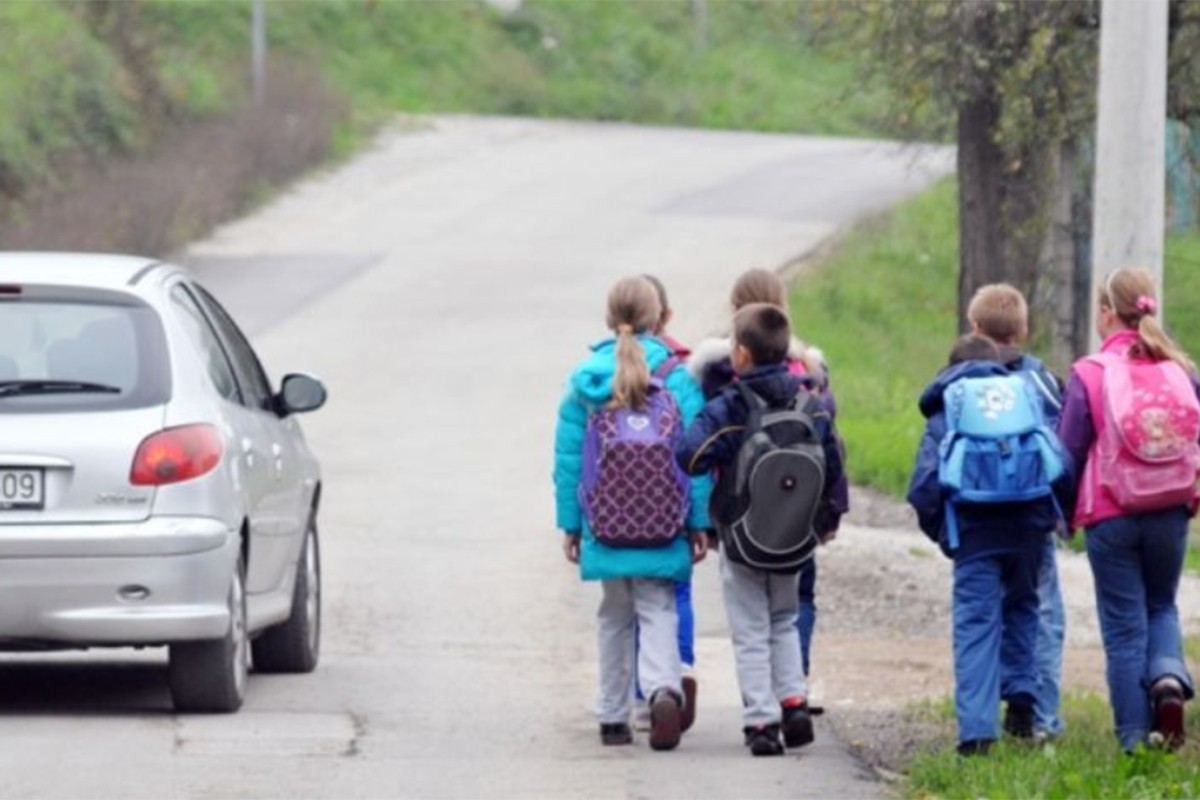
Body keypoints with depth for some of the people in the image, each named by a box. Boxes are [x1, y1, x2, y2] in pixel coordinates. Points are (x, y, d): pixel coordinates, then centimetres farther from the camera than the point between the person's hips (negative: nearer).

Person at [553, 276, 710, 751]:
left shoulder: (585, 381, 0)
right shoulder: (678, 379, -5)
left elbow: (568, 458, 2)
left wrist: (570, 524, 9)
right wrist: (699, 524, 0)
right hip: (663, 531, -2)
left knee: (614, 616, 15)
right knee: (658, 610, 1)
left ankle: (613, 717, 19)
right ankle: (664, 690, -26)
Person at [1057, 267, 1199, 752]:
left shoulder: (1090, 375, -9)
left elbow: (1068, 452, -6)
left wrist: (1063, 510, 10)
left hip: (1111, 517, -3)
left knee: (1124, 626, 5)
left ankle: (1135, 739, 4)